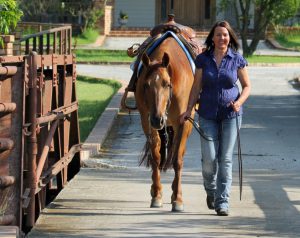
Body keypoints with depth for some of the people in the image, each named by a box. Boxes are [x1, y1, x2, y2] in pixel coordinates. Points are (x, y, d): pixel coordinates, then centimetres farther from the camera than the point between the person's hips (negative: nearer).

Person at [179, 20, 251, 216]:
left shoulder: (237, 60, -1)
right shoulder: (203, 59, 1)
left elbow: (247, 86, 4)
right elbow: (196, 87, 5)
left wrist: (239, 102, -14)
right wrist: (189, 110, -4)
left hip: (231, 115, -1)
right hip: (208, 115, 1)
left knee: (226, 159, -3)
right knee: (209, 158, -4)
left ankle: (223, 202, 1)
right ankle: (211, 191, 25)